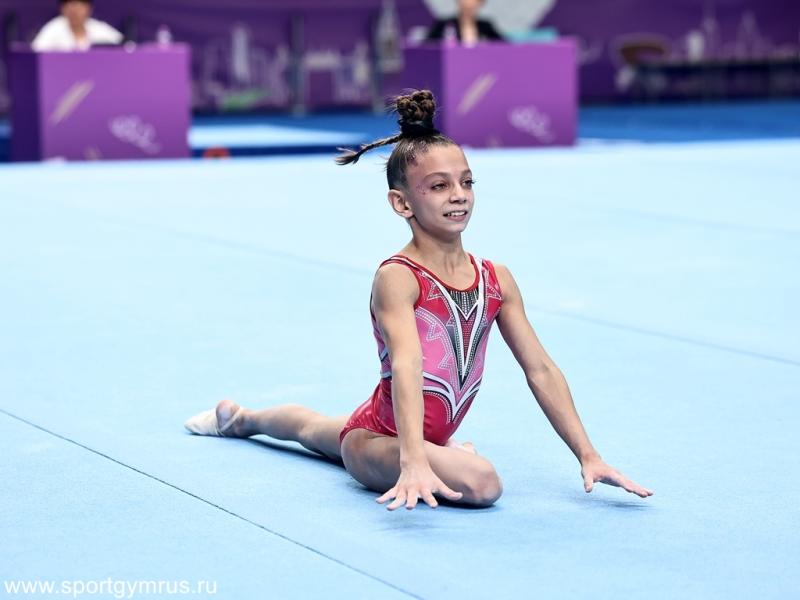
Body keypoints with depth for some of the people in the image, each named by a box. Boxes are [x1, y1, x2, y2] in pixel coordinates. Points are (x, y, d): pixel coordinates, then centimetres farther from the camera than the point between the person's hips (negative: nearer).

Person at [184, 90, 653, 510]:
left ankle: (241, 417, 66)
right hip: (376, 440, -8)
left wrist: (588, 455, -10)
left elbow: (541, 370, -4)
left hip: (430, 440, 8)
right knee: (481, 481, -32)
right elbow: (406, 368, -39)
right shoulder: (397, 278, -24)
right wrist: (413, 462, -52)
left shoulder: (496, 279, -5)